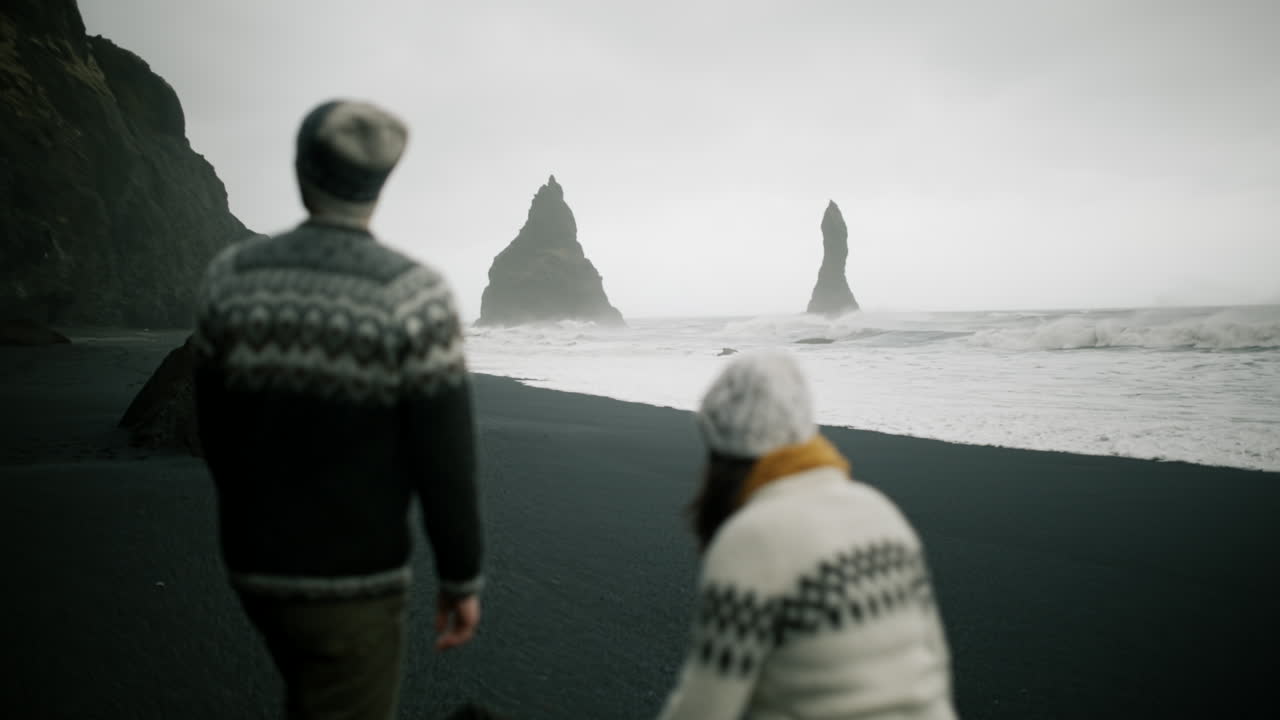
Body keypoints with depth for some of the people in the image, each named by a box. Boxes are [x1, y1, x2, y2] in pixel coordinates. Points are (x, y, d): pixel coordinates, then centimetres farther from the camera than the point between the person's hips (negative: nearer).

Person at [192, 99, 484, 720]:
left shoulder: (231, 276, -5)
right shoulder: (413, 295, -19)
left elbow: (216, 429, 4)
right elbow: (443, 455, -18)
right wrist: (462, 578, -4)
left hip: (254, 564, 6)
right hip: (354, 579, -5)